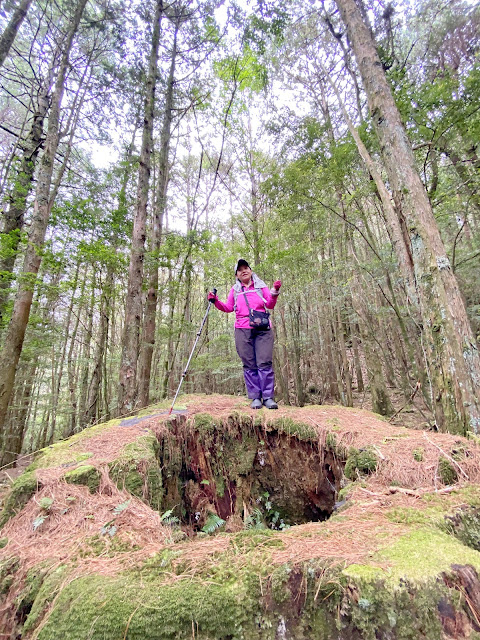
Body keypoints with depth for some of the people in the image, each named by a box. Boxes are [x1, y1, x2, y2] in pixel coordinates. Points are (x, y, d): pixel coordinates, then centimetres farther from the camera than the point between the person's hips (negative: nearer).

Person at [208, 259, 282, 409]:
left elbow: (270, 305, 6)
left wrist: (274, 292, -10)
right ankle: (255, 397, 8)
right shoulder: (235, 290, 17)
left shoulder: (261, 286, 13)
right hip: (242, 331, 1)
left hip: (263, 329, -1)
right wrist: (216, 301, 2)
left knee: (265, 363, -7)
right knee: (249, 365, 1)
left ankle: (268, 397, 0)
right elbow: (228, 308, 17)